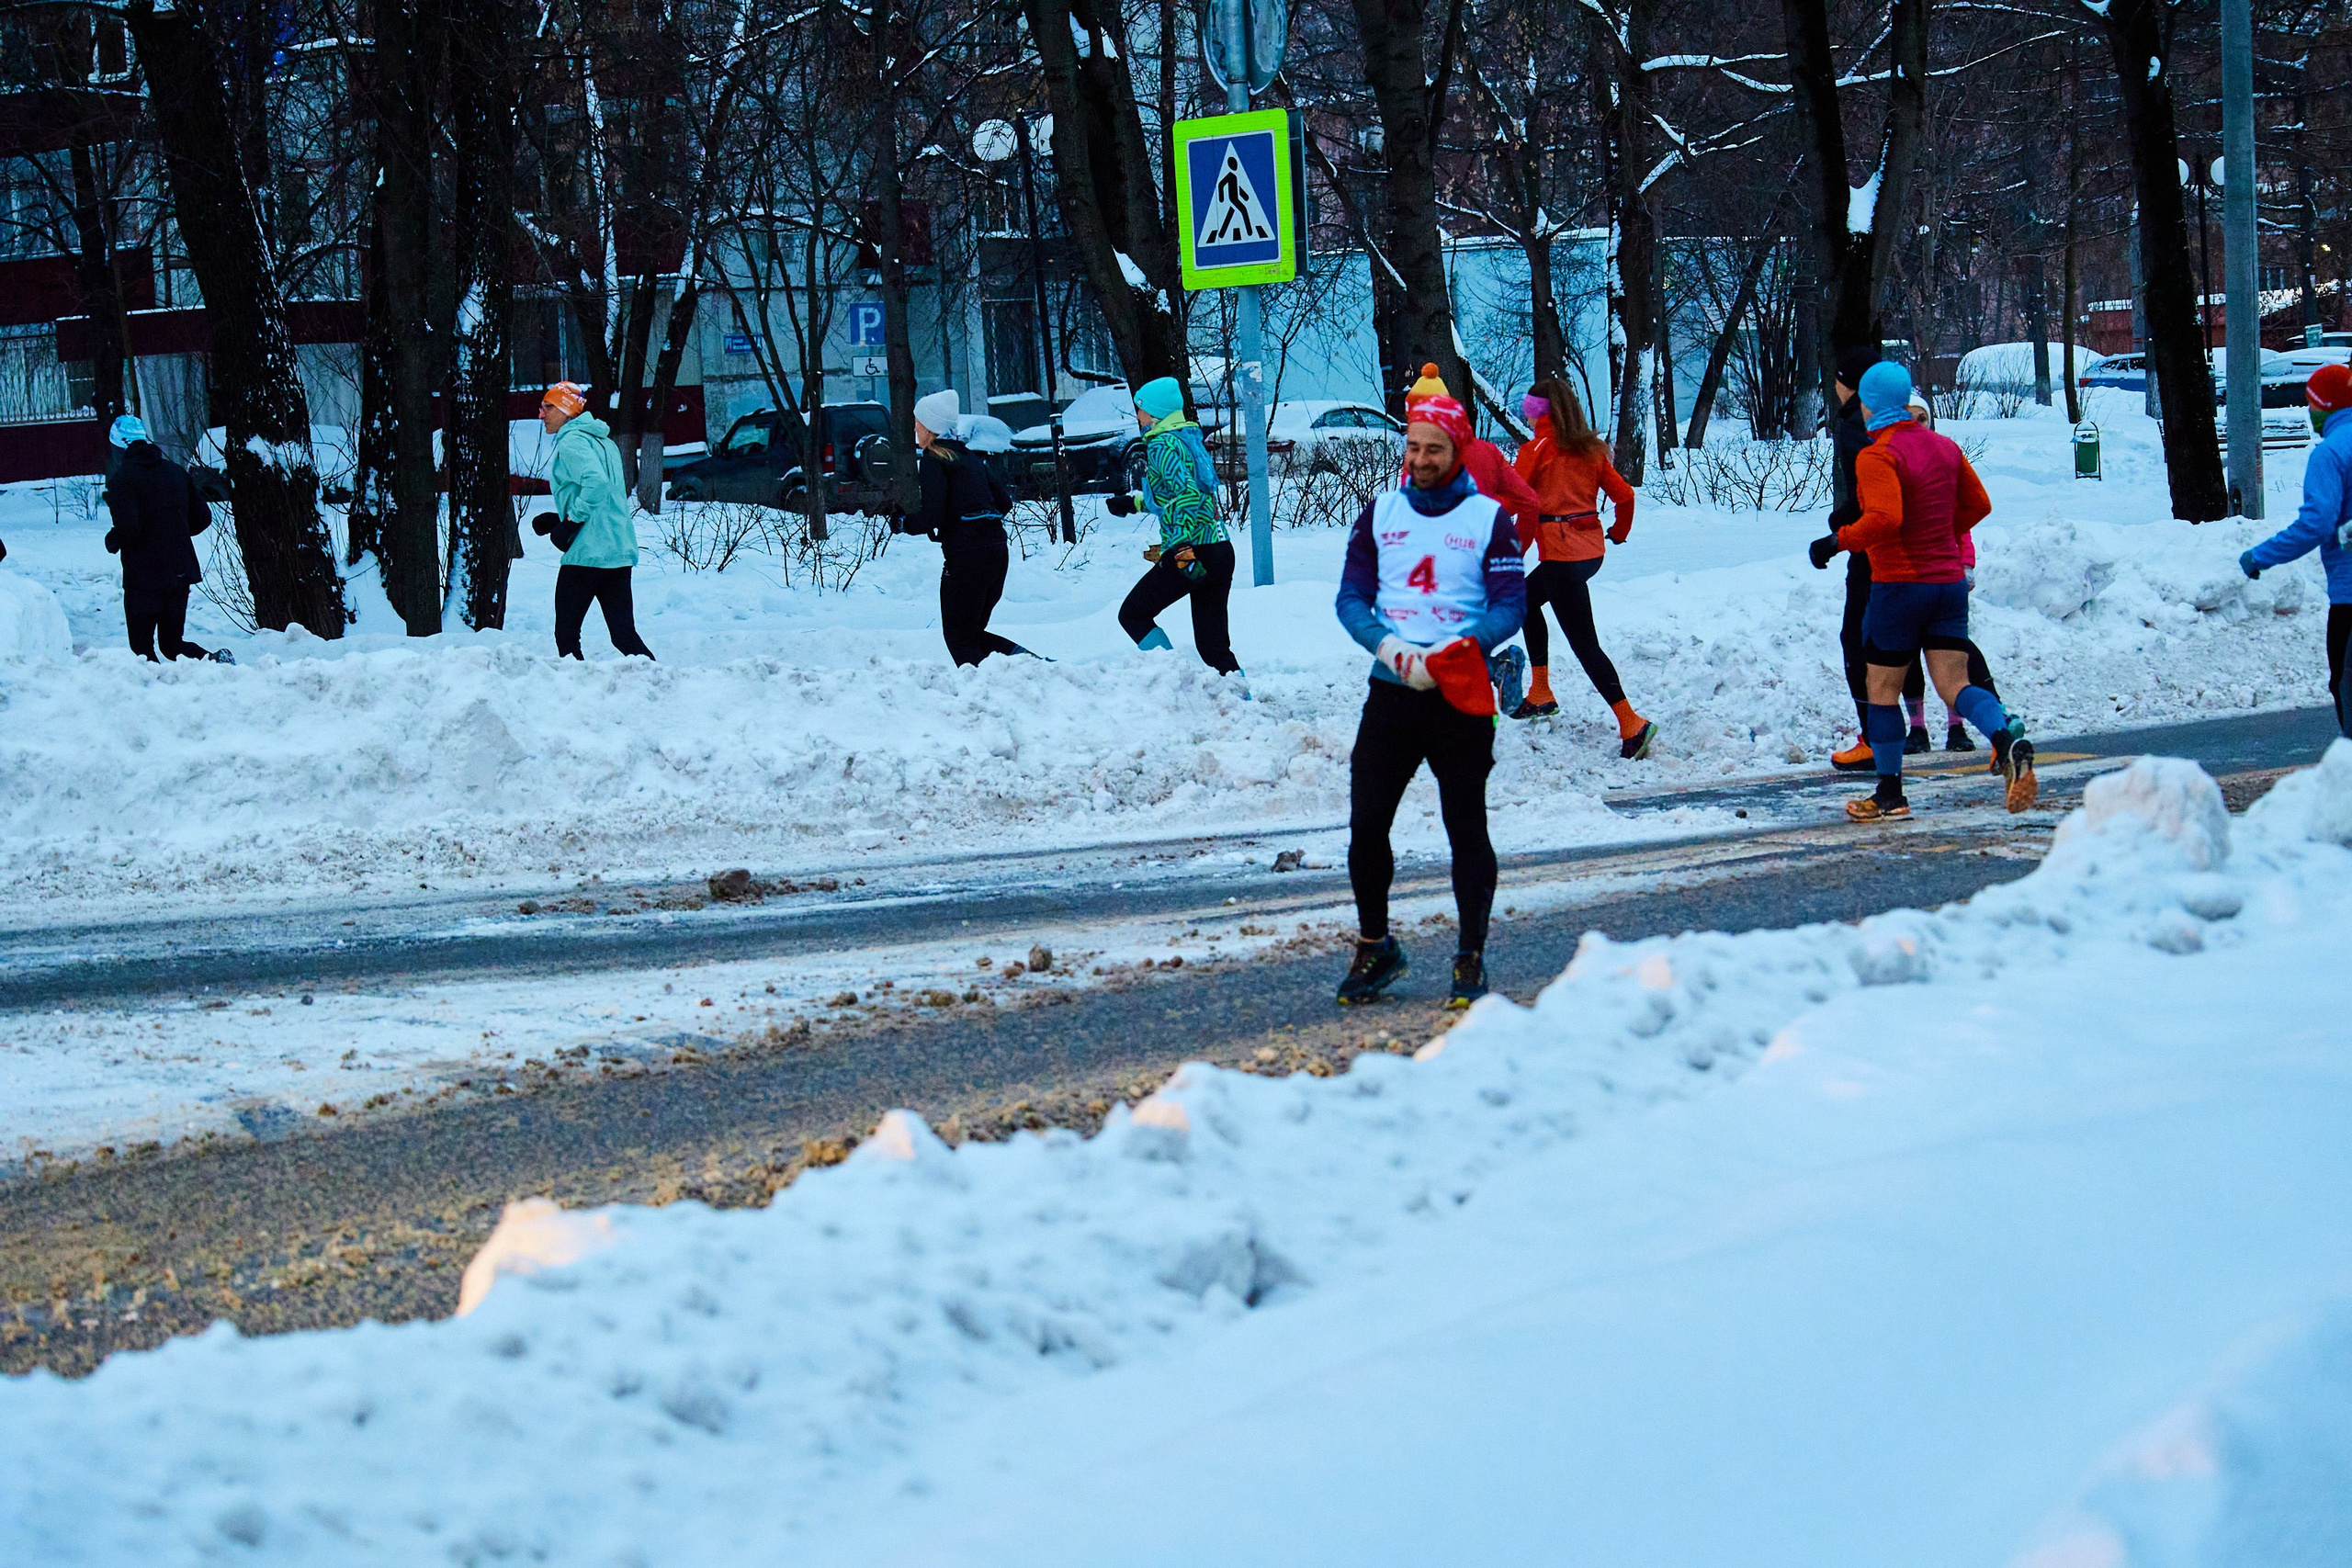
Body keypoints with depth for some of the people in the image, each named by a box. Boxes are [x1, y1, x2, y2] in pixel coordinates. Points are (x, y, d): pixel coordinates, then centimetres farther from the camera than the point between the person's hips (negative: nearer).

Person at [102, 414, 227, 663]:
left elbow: (127, 528, -22)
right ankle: (215, 660, -10)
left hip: (143, 576, -6)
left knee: (142, 647, 4)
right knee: (172, 644, 14)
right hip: (180, 574, 6)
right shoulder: (176, 471, 9)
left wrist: (112, 542, 0)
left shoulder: (122, 479, -10)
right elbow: (202, 518, 11)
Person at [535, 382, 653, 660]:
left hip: (585, 554, -8)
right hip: (621, 552, 8)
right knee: (624, 635, 6)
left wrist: (571, 522, -17)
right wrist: (560, 519, 18)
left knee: (566, 637, 1)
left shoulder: (571, 442, -9)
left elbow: (596, 483, -26)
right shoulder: (603, 441, 19)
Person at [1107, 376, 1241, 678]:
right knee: (1213, 643, 10)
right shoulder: (1191, 439, 18)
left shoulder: (1161, 445, -8)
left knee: (1133, 615, 9)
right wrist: (1134, 503, 40)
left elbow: (1186, 494, -22)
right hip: (1222, 551, 8)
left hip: (1189, 552, -8)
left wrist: (1182, 548, -25)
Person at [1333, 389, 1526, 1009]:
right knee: (1366, 824, 0)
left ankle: (1472, 959, 9)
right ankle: (1375, 947, 16)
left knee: (1467, 829, 0)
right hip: (1391, 693, 3)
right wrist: (1390, 646, -14)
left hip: (1461, 697, -2)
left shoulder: (1489, 517, 2)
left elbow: (1511, 604, -3)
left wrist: (1462, 648, -20)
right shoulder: (1380, 514, 10)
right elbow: (1351, 597, 6)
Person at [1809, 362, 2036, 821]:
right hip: (1950, 581, 6)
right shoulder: (1944, 447, 8)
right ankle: (2010, 741, -26)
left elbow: (1883, 519, -26)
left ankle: (1890, 796, 14)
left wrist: (1836, 542, -15)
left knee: (1882, 691, 9)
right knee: (1954, 685, 2)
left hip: (1899, 585, -6)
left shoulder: (1877, 456, -14)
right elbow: (1978, 505, 16)